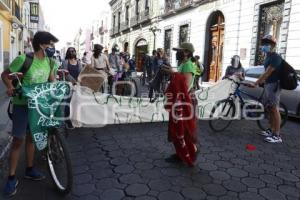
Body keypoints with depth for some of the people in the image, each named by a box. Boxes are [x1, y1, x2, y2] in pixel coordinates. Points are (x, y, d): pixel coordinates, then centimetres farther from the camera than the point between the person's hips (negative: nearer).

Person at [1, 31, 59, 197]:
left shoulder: (50, 62, -1)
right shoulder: (23, 59, -18)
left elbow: (52, 81, 13)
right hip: (22, 105, -5)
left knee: (31, 137, 17)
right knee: (18, 140, 0)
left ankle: (29, 169, 32)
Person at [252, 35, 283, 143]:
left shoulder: (275, 57, -13)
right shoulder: (268, 57, 17)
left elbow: (267, 73, -20)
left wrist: (256, 83, -20)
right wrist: (260, 81, 15)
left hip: (274, 85, -10)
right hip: (267, 85, 10)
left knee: (274, 109, -9)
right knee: (269, 108, 13)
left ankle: (277, 135, -5)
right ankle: (271, 130, 24)